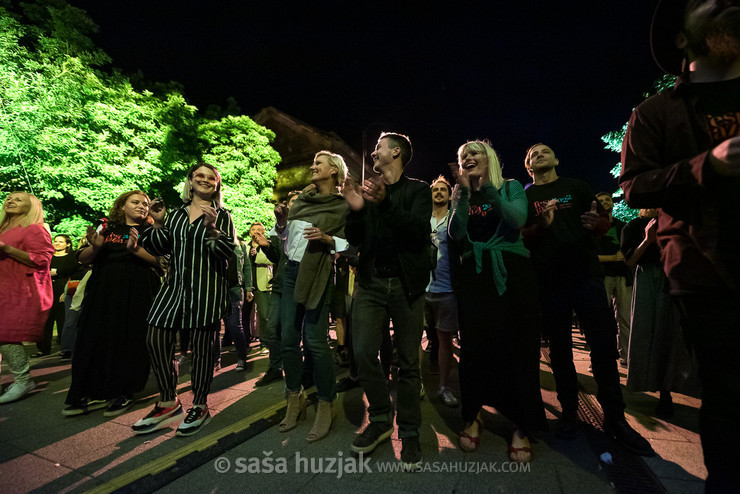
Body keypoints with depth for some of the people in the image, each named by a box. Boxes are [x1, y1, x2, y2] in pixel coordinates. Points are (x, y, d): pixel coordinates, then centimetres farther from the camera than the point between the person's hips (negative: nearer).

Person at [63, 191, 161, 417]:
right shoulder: (108, 229, 14)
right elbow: (83, 259, 10)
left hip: (137, 294, -3)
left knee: (128, 341, -1)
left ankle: (123, 394, 11)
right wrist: (95, 247, -11)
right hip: (103, 291, 3)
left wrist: (136, 249, -20)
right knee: (96, 338, 3)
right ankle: (94, 393, 15)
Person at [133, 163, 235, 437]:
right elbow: (159, 249, 14)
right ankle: (168, 402, 22)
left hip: (207, 288, -4)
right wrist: (158, 224, 0)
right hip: (175, 284, 5)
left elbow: (228, 252, -7)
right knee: (156, 339, 1)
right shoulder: (176, 214, 16)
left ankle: (200, 406, 20)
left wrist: (211, 229, -20)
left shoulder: (222, 216, 4)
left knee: (202, 345, 1)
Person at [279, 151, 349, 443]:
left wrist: (327, 239, -21)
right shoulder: (303, 198, 15)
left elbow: (351, 243, -7)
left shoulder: (343, 206, -1)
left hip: (316, 276, -6)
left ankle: (326, 405, 12)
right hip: (291, 271, 6)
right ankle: (295, 398, 25)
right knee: (289, 339, 8)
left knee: (314, 340, -5)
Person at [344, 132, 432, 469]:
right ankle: (380, 420, 18)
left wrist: (385, 202, -22)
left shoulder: (418, 190, 5)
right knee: (363, 352, -4)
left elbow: (418, 232, -13)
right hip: (371, 282, 3)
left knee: (408, 362, 3)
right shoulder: (369, 190, 16)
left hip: (405, 283, -3)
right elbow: (356, 240, 10)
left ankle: (409, 434, 20)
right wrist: (356, 210, -7)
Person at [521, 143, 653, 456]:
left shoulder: (577, 187, 13)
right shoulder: (524, 196, 10)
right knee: (560, 348, 6)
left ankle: (615, 418, 12)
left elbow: (604, 222, 11)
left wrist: (596, 223, -13)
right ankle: (569, 412, 19)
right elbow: (519, 238, 3)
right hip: (549, 278, 0)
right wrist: (542, 225, -16)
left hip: (586, 273, 1)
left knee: (604, 344, -2)